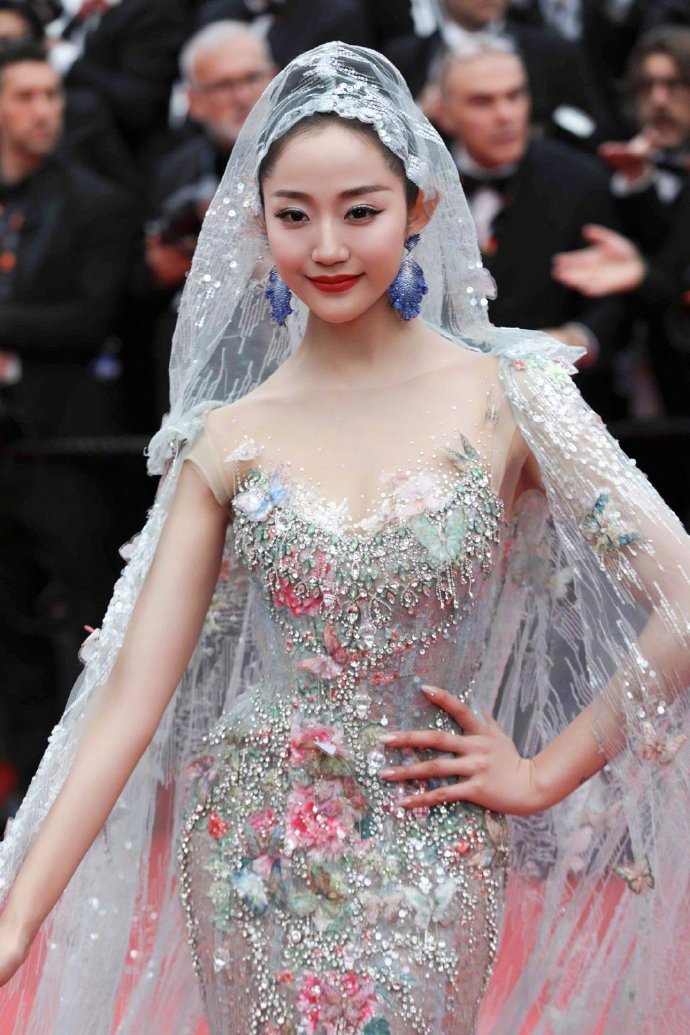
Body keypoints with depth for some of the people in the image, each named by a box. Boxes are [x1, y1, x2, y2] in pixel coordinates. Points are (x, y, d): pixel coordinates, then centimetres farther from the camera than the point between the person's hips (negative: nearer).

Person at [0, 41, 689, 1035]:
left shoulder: (506, 395, -7)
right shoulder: (227, 438, -1)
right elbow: (131, 696, -3)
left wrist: (544, 772, -4)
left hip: (427, 868, -1)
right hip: (249, 851, 1)